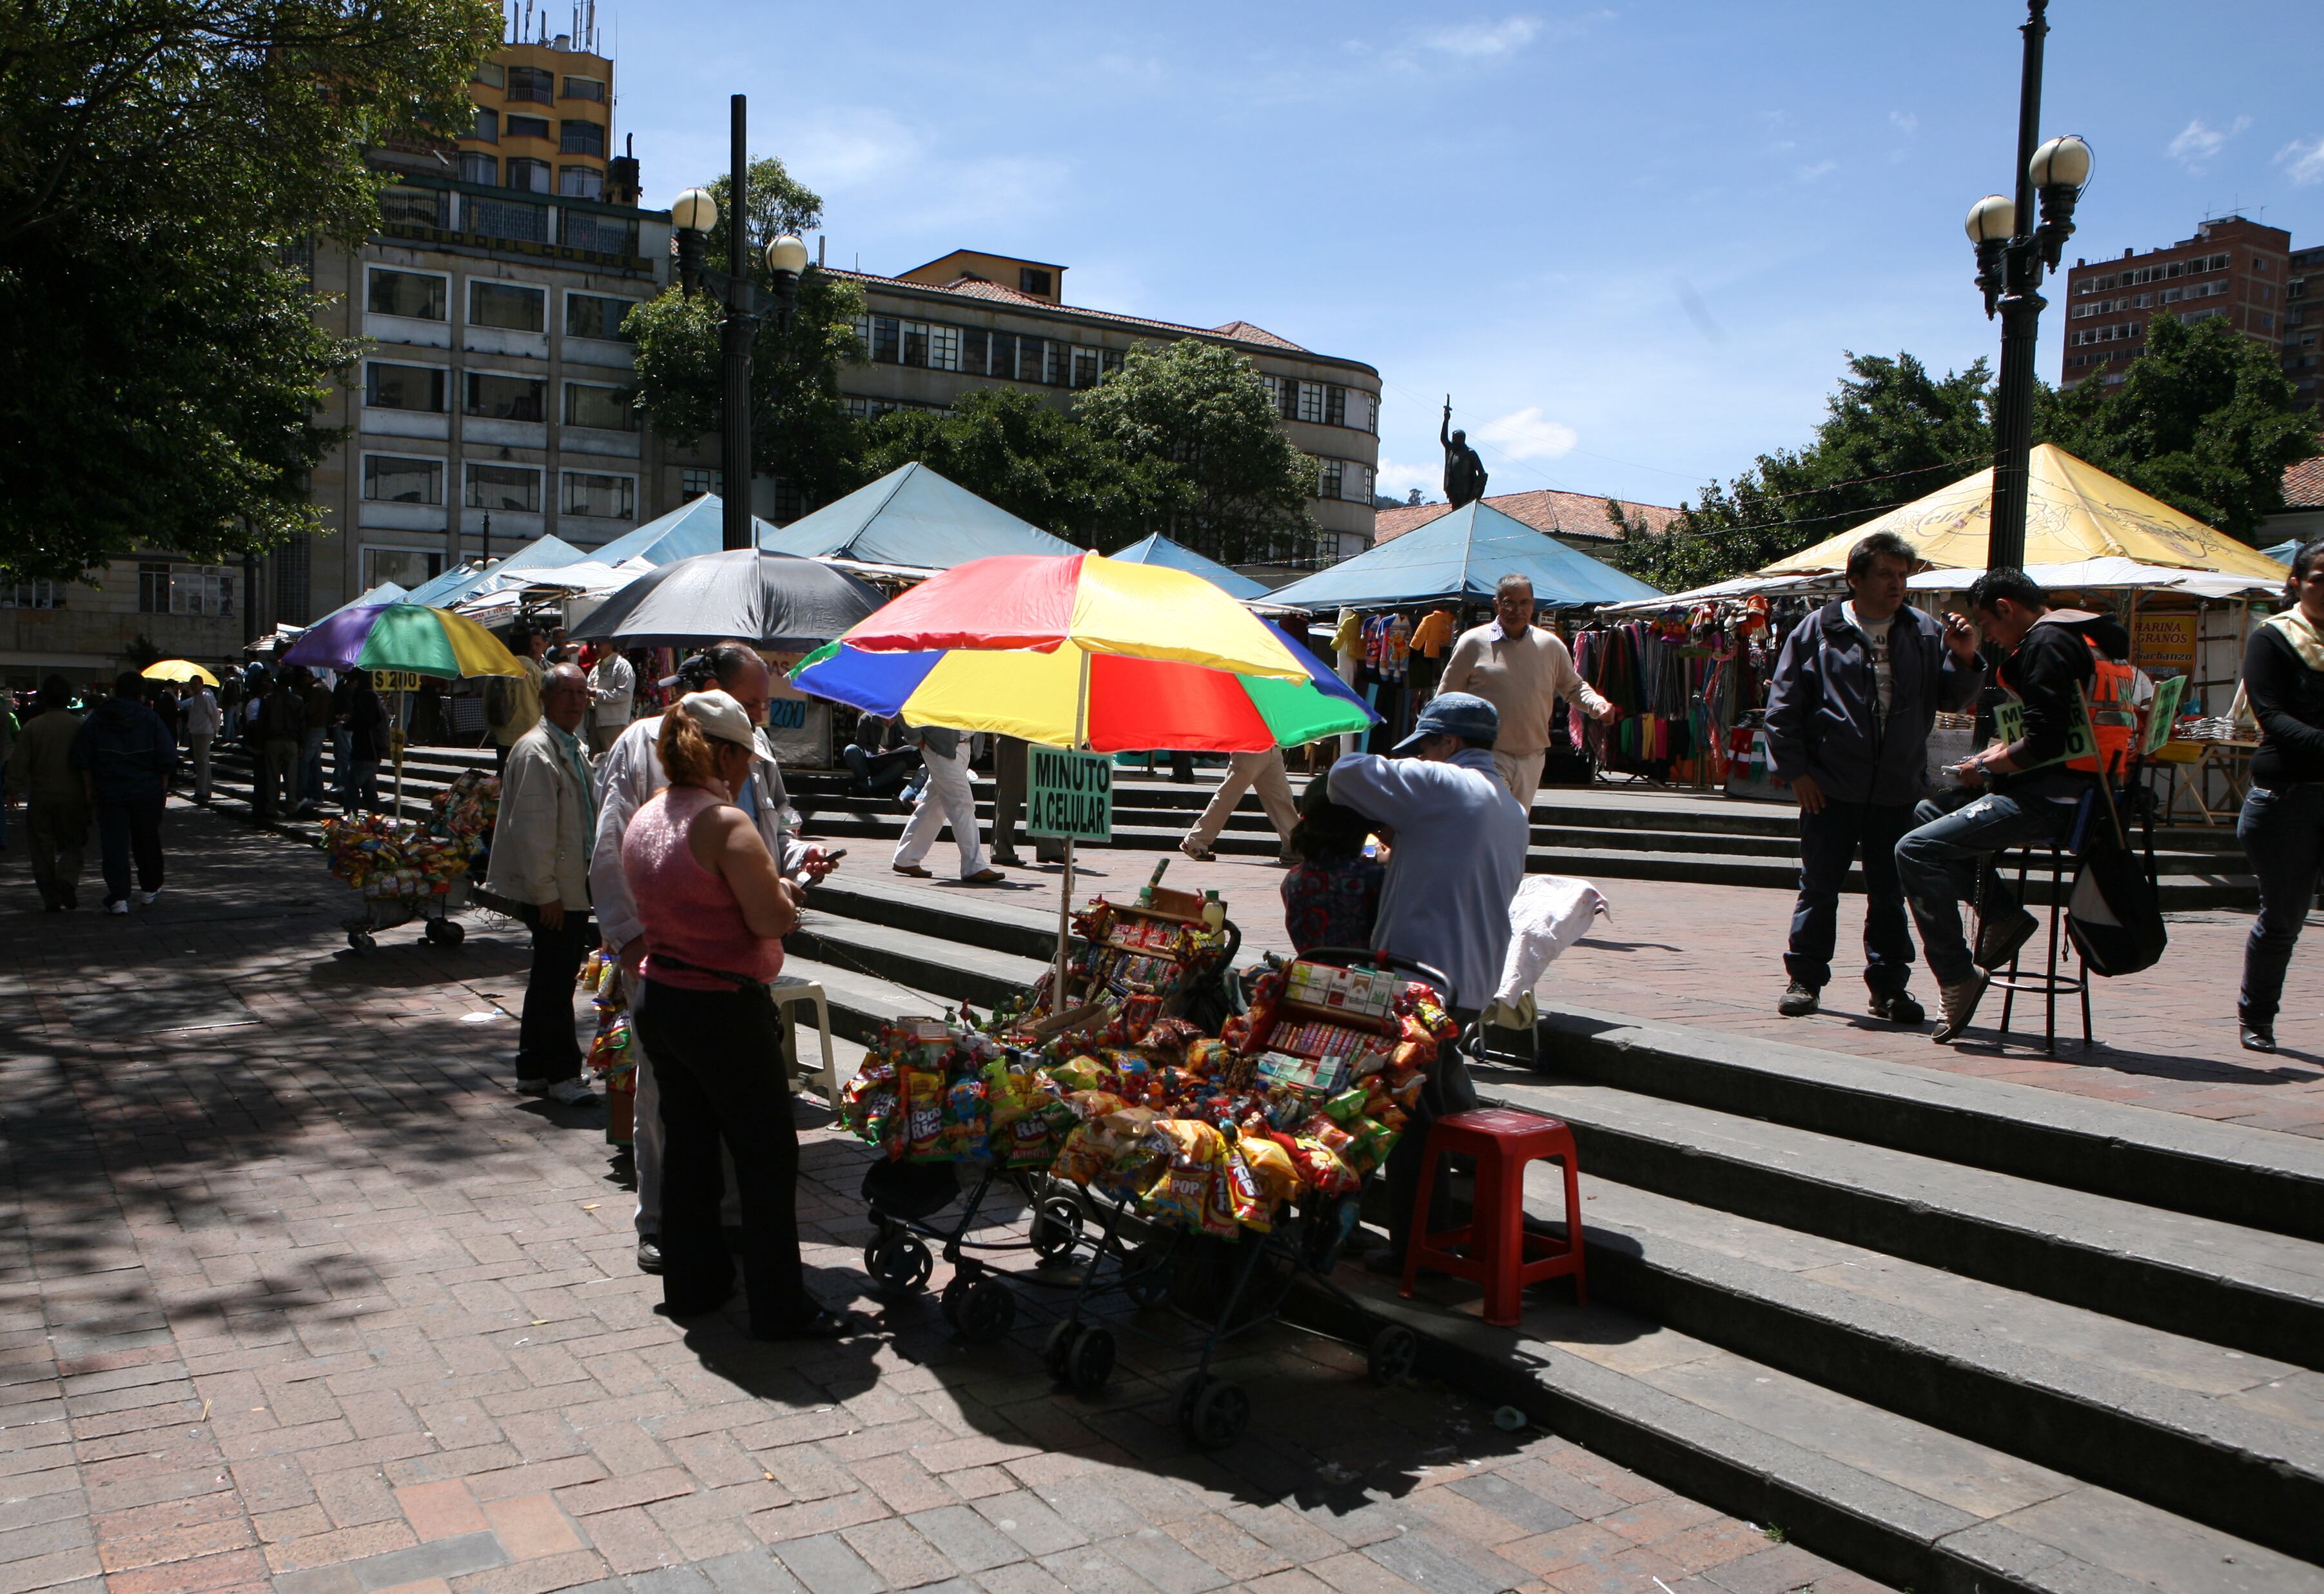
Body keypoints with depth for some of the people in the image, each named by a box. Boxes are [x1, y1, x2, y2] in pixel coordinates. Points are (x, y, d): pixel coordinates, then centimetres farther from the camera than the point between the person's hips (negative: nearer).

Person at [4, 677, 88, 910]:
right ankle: (67, 881, -14)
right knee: (72, 846, 11)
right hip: (73, 796, 0)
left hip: (41, 796, 0)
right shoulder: (80, 726, -5)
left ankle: (51, 899, 8)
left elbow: (19, 762, -3)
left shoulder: (32, 727, -3)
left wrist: (13, 790, 7)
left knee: (43, 849, 9)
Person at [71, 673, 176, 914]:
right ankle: (149, 888, 28)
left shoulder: (96, 719, 1)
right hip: (147, 792, 0)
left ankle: (118, 897, -6)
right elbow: (167, 758, -5)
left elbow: (82, 760, 1)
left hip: (109, 792, 0)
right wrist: (163, 787, 5)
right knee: (147, 841, 15)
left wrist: (90, 788, 10)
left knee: (114, 844, 0)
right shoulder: (151, 719, -4)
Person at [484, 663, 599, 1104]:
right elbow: (531, 828, -18)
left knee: (553, 980, 15)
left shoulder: (576, 749, 16)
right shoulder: (534, 751, -14)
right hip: (551, 892, -10)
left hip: (575, 886, 10)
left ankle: (534, 1071, 25)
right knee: (555, 981, -3)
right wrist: (545, 892, -19)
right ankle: (561, 1074, 7)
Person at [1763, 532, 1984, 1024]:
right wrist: (1797, 771, -4)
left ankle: (1889, 986, 19)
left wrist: (1964, 658, -11)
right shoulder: (1818, 630, 0)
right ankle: (1805, 979, 16)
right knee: (1819, 889, 5)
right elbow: (1783, 707, 1)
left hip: (1898, 793, 2)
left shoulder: (1925, 633, 6)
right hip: (1830, 790, -2)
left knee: (1890, 894, 9)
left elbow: (1955, 698, 8)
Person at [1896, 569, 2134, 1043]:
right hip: (2076, 794, 11)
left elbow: (2044, 743, -21)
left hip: (2052, 799, -11)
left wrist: (1988, 766, -5)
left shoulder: (2048, 642, -12)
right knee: (1930, 811, 21)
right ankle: (2002, 913, 10)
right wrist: (2002, 755, 13)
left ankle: (1957, 976, -12)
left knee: (1916, 850, -15)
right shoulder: (2085, 637, 20)